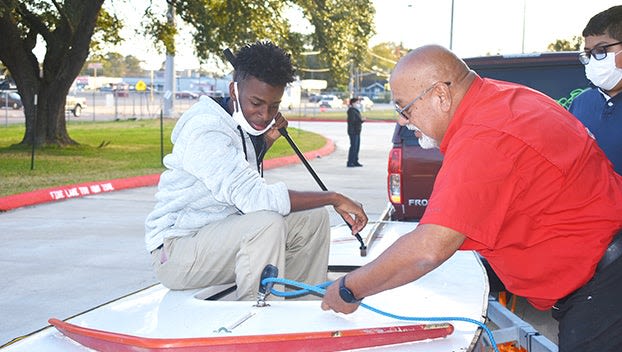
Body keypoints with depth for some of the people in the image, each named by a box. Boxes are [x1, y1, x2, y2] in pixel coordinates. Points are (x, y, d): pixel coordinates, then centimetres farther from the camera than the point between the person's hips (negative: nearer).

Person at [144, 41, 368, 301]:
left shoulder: (241, 125, 8)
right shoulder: (207, 131, -22)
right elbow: (253, 197, -34)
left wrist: (265, 142, 7)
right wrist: (334, 198, -28)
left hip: (220, 235, 10)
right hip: (174, 249, -9)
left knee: (313, 217, 2)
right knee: (267, 223, -33)